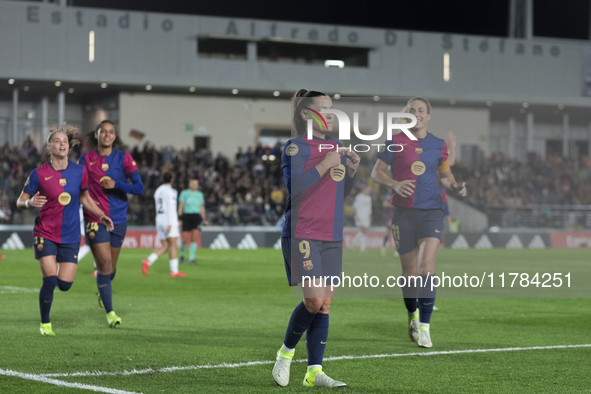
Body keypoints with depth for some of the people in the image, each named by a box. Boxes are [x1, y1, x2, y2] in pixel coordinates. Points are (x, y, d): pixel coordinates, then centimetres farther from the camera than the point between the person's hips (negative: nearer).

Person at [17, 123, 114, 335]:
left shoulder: (80, 171, 0)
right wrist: (30, 203, -24)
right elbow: (20, 201, -1)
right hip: (45, 234, -2)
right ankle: (45, 324, 5)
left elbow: (85, 198, 16)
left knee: (65, 284, -4)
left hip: (70, 236, 2)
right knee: (50, 280, -15)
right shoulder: (39, 174, -7)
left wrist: (101, 215, 2)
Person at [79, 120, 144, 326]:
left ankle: (102, 292, 47)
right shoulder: (86, 159, -1)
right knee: (104, 265, -11)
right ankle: (110, 313, -3)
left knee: (111, 268, 14)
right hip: (95, 220, -2)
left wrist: (115, 184, -21)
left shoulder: (124, 158, -2)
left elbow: (139, 188, -8)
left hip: (118, 219, 2)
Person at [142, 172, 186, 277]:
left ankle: (148, 262, -13)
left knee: (164, 247, 8)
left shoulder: (158, 191, 14)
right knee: (173, 245, -2)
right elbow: (171, 208, -18)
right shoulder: (171, 191, -10)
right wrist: (170, 224, -21)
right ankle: (174, 271, -3)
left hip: (159, 220, 7)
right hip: (170, 221, -7)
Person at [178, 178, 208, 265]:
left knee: (194, 238, -10)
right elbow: (180, 206, 3)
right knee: (185, 238, -4)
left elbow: (202, 208, 18)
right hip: (186, 216, -2)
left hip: (196, 216, 2)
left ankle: (191, 259, -7)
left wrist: (204, 219, 13)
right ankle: (182, 254, 24)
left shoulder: (199, 194, 13)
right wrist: (180, 218, -3)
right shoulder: (184, 193, 3)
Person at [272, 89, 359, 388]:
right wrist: (325, 164, -19)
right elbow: (294, 186, -21)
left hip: (331, 237, 7)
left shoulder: (336, 147, 15)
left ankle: (314, 371, 7)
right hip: (302, 236, -7)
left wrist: (351, 172, 4)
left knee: (325, 304, 4)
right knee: (314, 301, -14)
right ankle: (286, 352, 9)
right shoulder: (295, 147, -7)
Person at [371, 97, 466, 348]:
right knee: (410, 273, 5)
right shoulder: (395, 142, 2)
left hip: (431, 212, 0)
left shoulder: (438, 145, 8)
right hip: (403, 212, 0)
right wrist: (395, 184, -17)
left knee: (427, 268, -17)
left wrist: (455, 187, -1)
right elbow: (376, 172, 3)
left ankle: (424, 327, -13)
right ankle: (412, 316, 33)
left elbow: (445, 174, 21)